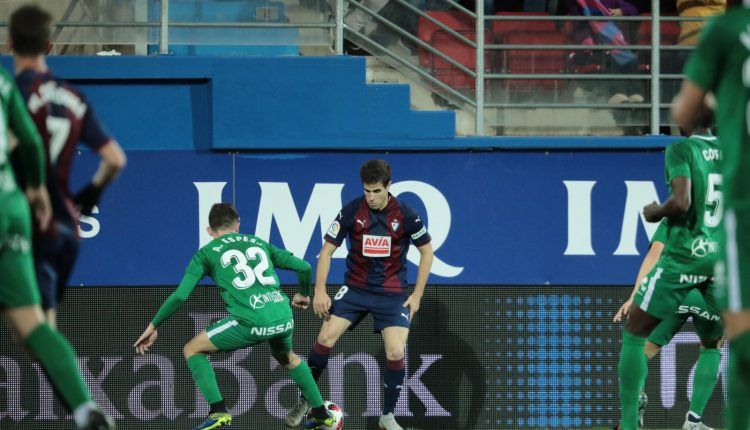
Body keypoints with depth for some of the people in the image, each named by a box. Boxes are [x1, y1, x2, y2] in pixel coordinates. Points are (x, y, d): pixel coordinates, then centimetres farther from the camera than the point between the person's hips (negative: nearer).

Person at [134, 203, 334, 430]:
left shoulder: (206, 253, 12)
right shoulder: (259, 243, 23)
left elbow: (180, 296, 4)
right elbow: (304, 267, 21)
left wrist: (153, 326, 15)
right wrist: (303, 295, 42)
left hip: (252, 323, -5)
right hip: (284, 318, 5)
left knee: (192, 350, 13)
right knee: (286, 357, 38)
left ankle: (218, 410, -1)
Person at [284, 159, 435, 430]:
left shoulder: (406, 215, -11)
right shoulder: (351, 211, -9)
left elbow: (426, 251, 3)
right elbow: (327, 250, -2)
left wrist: (417, 295, 0)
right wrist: (320, 291, -11)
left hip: (392, 293, -1)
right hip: (355, 288, 1)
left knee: (396, 352, -16)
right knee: (325, 338, -15)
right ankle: (305, 401, 3)